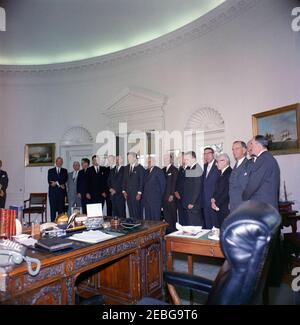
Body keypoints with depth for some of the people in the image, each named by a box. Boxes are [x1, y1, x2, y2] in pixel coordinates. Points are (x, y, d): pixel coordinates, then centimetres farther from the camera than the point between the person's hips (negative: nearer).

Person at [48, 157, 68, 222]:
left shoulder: (64, 171, 14)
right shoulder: (50, 171, 12)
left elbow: (65, 180, -2)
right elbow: (49, 181, 1)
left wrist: (56, 182, -13)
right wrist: (59, 185, -11)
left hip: (61, 192, 1)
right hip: (53, 192, 0)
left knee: (61, 208, 1)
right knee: (53, 208, -1)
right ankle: (53, 222, 3)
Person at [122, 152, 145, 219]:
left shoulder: (140, 168, -3)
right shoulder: (126, 168, 14)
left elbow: (142, 181, -7)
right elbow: (124, 180, 15)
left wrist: (139, 193, -12)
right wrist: (124, 191, 6)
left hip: (136, 194, -5)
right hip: (128, 194, 5)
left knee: (137, 211, -5)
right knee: (131, 212, 6)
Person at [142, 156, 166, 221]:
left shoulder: (158, 170, -6)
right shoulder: (146, 172, 16)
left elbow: (162, 183, -6)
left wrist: (161, 195, -3)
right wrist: (144, 196, 10)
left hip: (155, 199, -7)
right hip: (146, 198, 7)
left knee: (155, 217, -3)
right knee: (147, 217, 8)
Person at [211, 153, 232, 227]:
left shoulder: (230, 173, -14)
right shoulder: (221, 174, 15)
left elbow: (227, 192, -18)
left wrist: (217, 203, -12)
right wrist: (213, 199, 1)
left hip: (226, 209, -8)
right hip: (219, 209, 8)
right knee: (218, 228, 9)